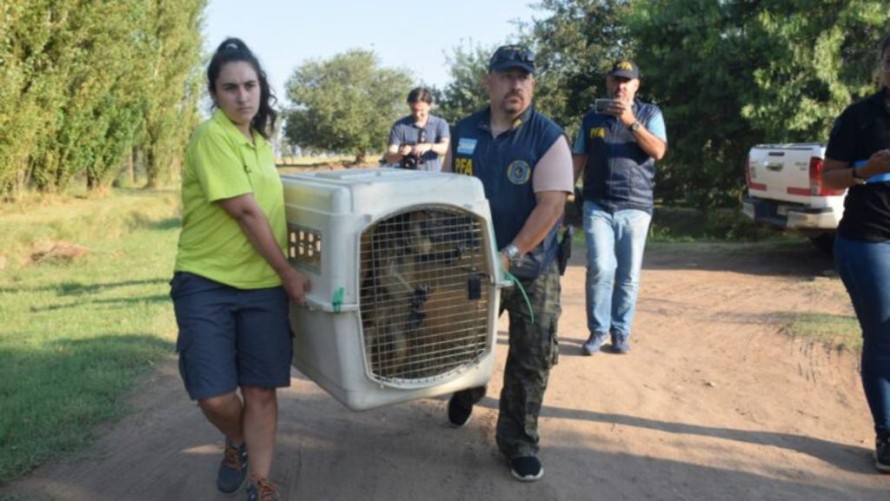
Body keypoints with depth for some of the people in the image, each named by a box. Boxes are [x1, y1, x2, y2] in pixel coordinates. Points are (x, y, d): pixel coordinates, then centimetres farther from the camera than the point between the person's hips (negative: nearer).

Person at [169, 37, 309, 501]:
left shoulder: (261, 140, 11)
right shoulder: (211, 137, -12)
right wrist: (289, 273, -11)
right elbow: (246, 211, -16)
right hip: (207, 283, -5)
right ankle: (238, 444, 30)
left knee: (261, 392, 6)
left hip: (263, 285, 6)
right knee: (215, 397, -4)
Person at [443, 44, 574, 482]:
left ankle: (517, 442, 21)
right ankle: (466, 393, 51)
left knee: (530, 360, 3)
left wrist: (511, 254, -26)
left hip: (532, 268, -3)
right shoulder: (464, 131, 1)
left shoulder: (548, 137, -12)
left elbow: (551, 204, -20)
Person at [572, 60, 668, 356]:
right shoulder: (592, 117, 12)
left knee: (629, 274, 2)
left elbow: (658, 151, -7)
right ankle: (598, 330, 3)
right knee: (601, 268, -12)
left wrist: (631, 122, -17)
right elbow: (578, 159, 13)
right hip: (597, 205, 0)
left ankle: (621, 332, 15)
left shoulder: (649, 113, 8)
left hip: (635, 207, 0)